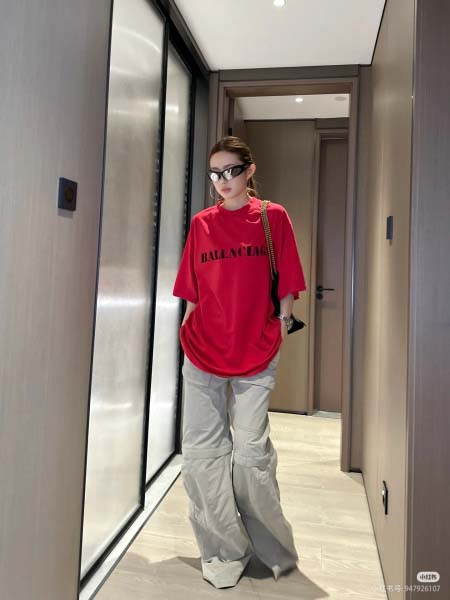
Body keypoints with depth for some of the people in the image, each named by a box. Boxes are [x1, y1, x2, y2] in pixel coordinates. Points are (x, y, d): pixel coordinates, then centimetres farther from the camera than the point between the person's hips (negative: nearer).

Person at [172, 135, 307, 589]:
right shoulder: (201, 223, 8)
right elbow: (192, 292, 11)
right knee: (200, 453, 4)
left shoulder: (273, 217, 2)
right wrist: (188, 329, 6)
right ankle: (224, 551, 23)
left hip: (256, 354, -3)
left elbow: (286, 284, 3)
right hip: (202, 350, 3)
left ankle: (274, 549, 26)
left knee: (250, 452, 0)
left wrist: (281, 324, -3)